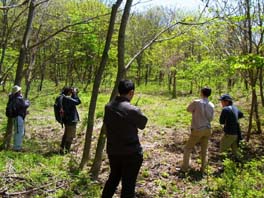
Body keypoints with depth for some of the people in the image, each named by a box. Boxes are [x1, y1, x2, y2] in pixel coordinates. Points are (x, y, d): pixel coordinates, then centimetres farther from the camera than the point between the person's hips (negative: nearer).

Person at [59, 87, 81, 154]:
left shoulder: (64, 98, 3)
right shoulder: (67, 99, -24)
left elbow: (73, 100, 15)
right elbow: (78, 101, -19)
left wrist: (74, 93, 3)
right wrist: (75, 93, -11)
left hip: (66, 120, 9)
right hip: (71, 120, -9)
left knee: (66, 134, 22)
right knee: (70, 136, 3)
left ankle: (62, 149, 29)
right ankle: (66, 150, 9)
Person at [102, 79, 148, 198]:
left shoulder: (108, 107, -4)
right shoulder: (132, 110, -21)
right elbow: (143, 124, -3)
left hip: (112, 151, 6)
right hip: (131, 153, -6)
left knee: (113, 178, 25)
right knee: (128, 185, 6)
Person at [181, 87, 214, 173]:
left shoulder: (196, 102, -14)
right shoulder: (211, 105, -1)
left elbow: (188, 109, 2)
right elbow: (211, 118, 8)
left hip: (197, 130, -4)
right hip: (207, 130, 4)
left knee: (188, 149, 10)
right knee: (204, 150, 16)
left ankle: (184, 167, 13)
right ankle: (203, 168, 22)